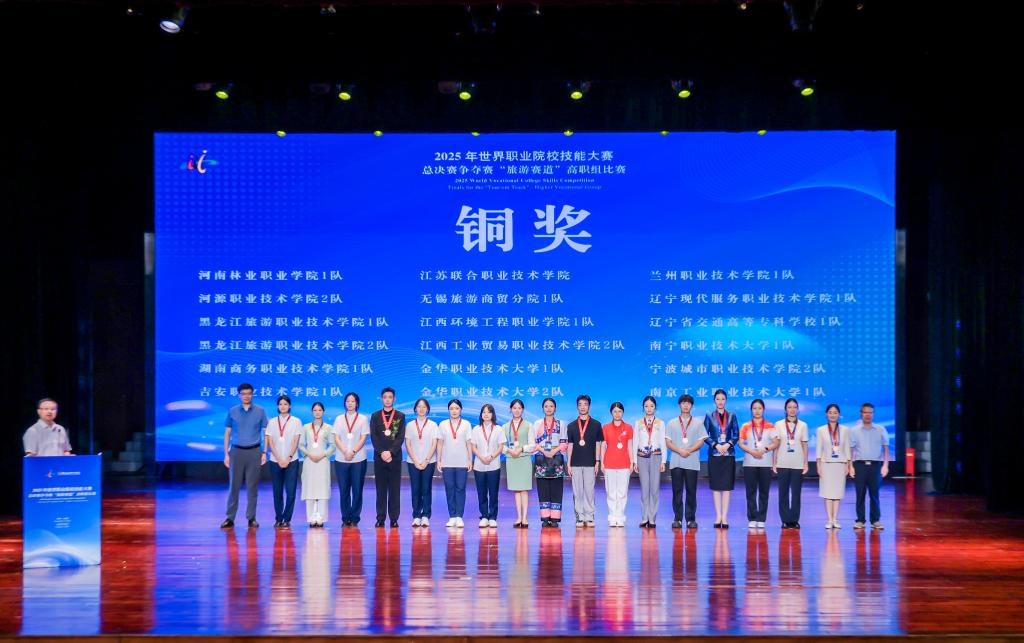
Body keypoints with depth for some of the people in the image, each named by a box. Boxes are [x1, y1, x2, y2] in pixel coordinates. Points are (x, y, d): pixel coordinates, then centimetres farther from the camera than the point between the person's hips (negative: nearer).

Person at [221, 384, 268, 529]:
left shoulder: (260, 411, 4)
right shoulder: (232, 411, 5)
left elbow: (266, 433, 5)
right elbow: (227, 433, 8)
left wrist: (264, 453, -2)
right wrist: (226, 454, 2)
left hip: (254, 452, 0)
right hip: (236, 451, 0)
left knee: (252, 486, 2)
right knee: (234, 485, 0)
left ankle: (251, 518, 8)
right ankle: (230, 518, 3)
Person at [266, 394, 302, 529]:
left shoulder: (296, 422, 3)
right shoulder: (272, 422, 7)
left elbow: (296, 442, 0)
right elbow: (270, 442, 2)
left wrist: (288, 458, -9)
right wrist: (279, 459, -7)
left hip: (291, 461, -1)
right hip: (275, 461, 1)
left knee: (290, 491, -7)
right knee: (277, 491, 3)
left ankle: (287, 519, -1)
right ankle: (278, 519, 9)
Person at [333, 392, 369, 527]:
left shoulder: (363, 419, 7)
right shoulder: (339, 419, 11)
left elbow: (363, 438, 0)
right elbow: (336, 438, 3)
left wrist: (353, 452, -13)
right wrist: (345, 452, -12)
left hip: (358, 459, -1)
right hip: (341, 459, 1)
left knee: (357, 490, -2)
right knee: (344, 490, 1)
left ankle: (354, 519, 4)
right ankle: (345, 519, 6)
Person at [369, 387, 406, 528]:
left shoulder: (400, 416, 7)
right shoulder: (375, 416, 10)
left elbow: (401, 437, -2)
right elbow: (373, 437, 2)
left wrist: (391, 452, -12)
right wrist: (382, 453, -11)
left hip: (395, 457, -1)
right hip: (379, 457, 1)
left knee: (395, 489, -1)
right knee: (381, 489, 2)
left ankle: (394, 519, 1)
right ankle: (380, 518, 4)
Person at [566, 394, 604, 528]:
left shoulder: (596, 424, 6)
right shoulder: (572, 426, 11)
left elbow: (598, 444, 5)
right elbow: (570, 445, 11)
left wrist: (597, 462, -2)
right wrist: (568, 464, 5)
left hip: (590, 464, -2)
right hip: (576, 464, 2)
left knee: (589, 491, -3)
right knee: (577, 492, 0)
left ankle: (589, 517, 2)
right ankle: (580, 518, 5)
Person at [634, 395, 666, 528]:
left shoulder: (660, 423, 7)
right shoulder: (638, 423, 8)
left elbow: (663, 443, 6)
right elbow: (635, 443, 8)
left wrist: (663, 461, -1)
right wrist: (635, 461, 2)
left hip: (656, 457, 0)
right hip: (642, 457, 1)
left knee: (654, 488, -4)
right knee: (644, 488, -1)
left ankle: (652, 519, 0)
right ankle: (644, 518, 2)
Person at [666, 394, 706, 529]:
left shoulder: (698, 424, 11)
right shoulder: (672, 423, 11)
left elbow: (701, 441, 3)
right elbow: (667, 442, 4)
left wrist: (689, 450, -13)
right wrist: (679, 450, -12)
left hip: (692, 463, 0)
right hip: (676, 462, 0)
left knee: (691, 491, -1)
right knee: (677, 491, -1)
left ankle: (691, 519, 3)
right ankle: (677, 519, 2)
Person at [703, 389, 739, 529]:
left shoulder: (732, 415, 7)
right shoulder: (709, 416, 4)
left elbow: (736, 434, 6)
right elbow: (705, 435, 2)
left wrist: (728, 444, -10)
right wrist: (716, 445, -11)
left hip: (728, 454, 0)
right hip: (714, 454, 0)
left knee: (727, 485, -2)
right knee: (716, 486, 1)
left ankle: (724, 516, 1)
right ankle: (718, 516, 6)